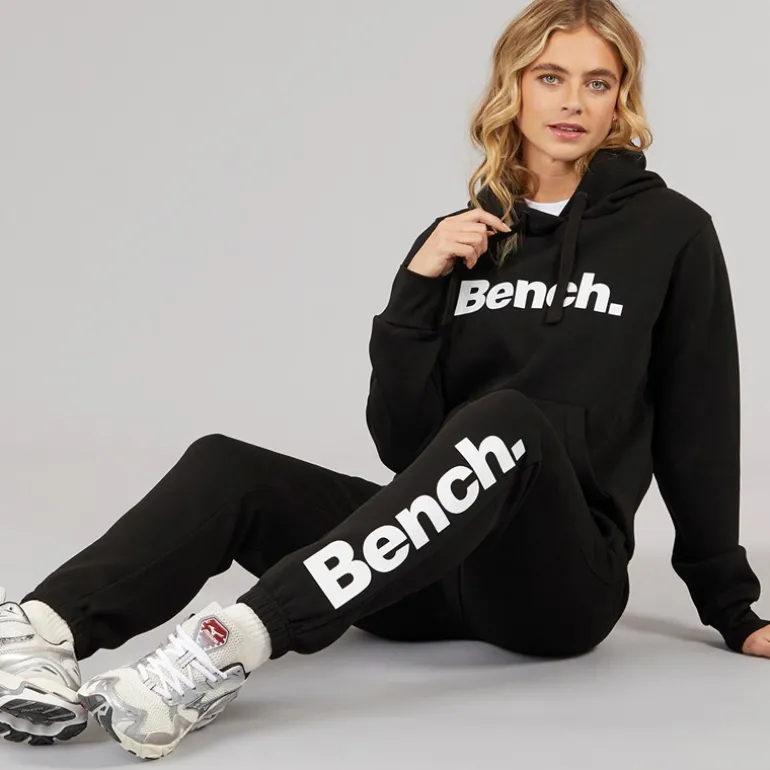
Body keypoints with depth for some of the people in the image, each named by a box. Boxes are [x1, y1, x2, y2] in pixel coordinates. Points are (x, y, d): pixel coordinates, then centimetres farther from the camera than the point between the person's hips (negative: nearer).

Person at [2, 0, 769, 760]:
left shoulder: (672, 234, 2)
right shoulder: (463, 240, 11)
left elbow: (699, 427, 4)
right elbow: (405, 440, 4)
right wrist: (419, 287, -8)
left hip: (564, 576, -4)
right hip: (435, 566, 4)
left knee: (507, 419, -36)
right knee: (224, 466, -19)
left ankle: (236, 642, -50)